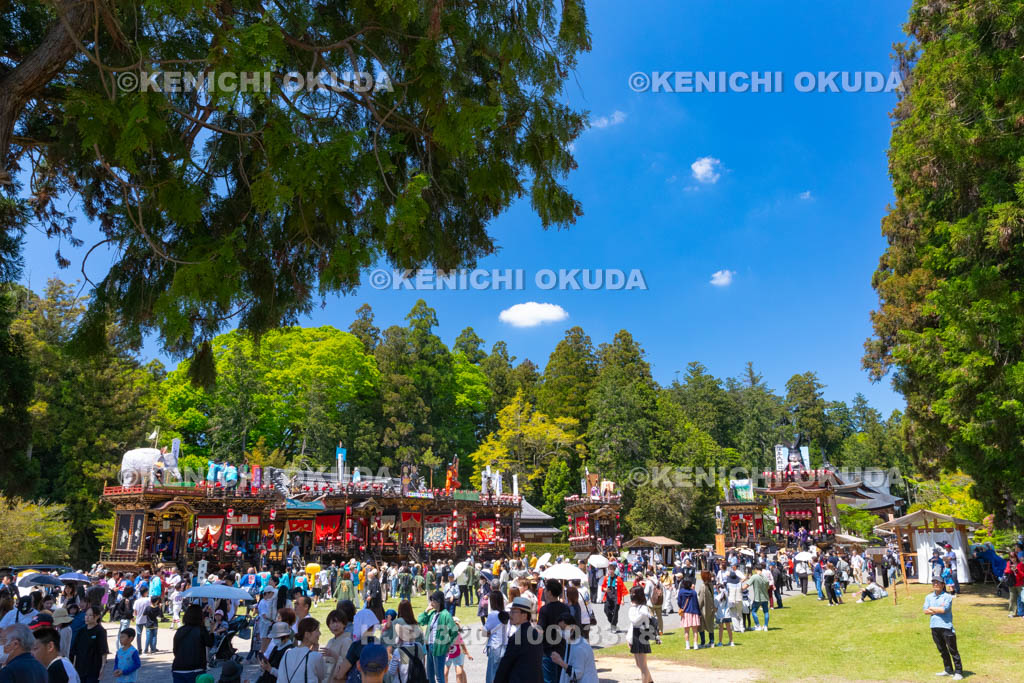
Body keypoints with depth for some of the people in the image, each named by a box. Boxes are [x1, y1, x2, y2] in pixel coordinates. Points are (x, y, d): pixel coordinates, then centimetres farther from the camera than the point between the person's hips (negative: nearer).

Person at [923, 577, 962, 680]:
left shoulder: (947, 596, -3)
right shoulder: (929, 597, 12)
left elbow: (944, 609, -15)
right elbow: (926, 611, 2)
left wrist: (932, 608, -2)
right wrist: (939, 610, -9)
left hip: (946, 626, -5)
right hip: (934, 626, 5)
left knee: (953, 650, -2)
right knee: (942, 650, 13)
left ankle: (958, 672, 4)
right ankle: (948, 670, 23)